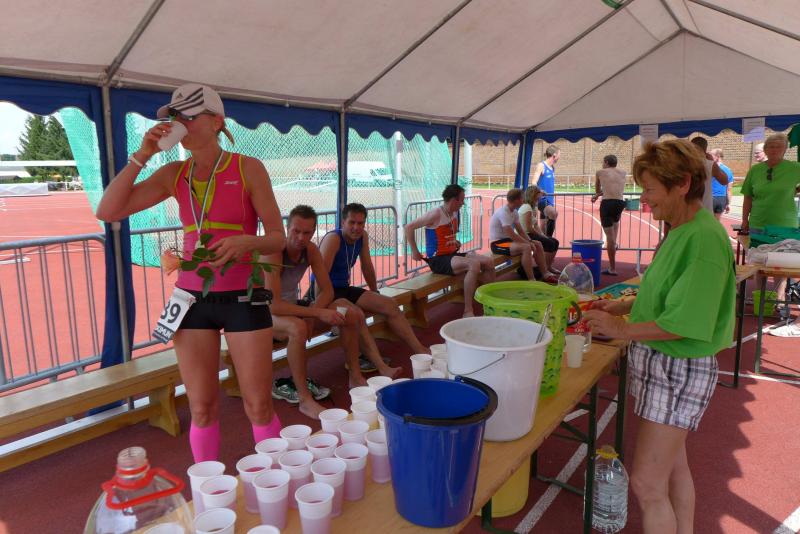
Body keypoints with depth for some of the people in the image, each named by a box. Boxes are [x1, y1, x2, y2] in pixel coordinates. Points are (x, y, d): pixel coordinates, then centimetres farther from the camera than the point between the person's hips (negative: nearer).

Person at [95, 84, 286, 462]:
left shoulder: (248, 168, -5)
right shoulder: (174, 174, 5)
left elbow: (277, 238, -5)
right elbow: (107, 212, -2)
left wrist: (246, 241, -27)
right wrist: (142, 155, -8)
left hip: (243, 297, -3)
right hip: (192, 298, 3)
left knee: (259, 406, 2)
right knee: (201, 408, 8)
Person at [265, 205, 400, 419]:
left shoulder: (311, 250, -6)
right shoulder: (274, 253, -27)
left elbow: (327, 290, -3)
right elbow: (274, 305, -33)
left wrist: (310, 315, -21)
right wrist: (317, 313, -34)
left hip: (294, 307, 7)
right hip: (268, 314, -7)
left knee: (350, 313, -5)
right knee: (298, 327, -40)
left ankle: (355, 377, 6)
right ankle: (304, 399, -30)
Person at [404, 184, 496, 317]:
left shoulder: (454, 213, 9)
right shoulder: (436, 214, -16)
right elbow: (408, 227, -16)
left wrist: (456, 242, 14)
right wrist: (415, 251, -14)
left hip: (452, 254, 8)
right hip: (437, 260, -8)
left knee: (488, 262, -3)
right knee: (474, 265, -29)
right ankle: (467, 312, -26)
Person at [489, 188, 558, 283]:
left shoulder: (514, 212, 8)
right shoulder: (503, 213, -22)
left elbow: (521, 231, 10)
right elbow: (511, 234, -27)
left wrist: (530, 241, -7)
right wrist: (528, 243, -20)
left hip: (507, 240, 10)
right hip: (498, 243, -10)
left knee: (538, 244, 4)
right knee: (526, 247, -32)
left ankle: (545, 274, 7)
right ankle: (531, 280, -27)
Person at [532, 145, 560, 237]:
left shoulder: (552, 168, 16)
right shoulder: (541, 166, -6)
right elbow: (534, 182, -17)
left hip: (550, 200, 9)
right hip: (542, 199, -9)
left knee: (544, 226, 10)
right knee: (554, 214, -33)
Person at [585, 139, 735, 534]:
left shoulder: (705, 238, -23)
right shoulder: (681, 230, 5)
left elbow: (686, 322, -25)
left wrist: (623, 330, -17)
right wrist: (625, 305, 4)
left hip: (679, 370, -9)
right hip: (657, 362, 9)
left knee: (647, 483, -3)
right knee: (673, 464, 24)